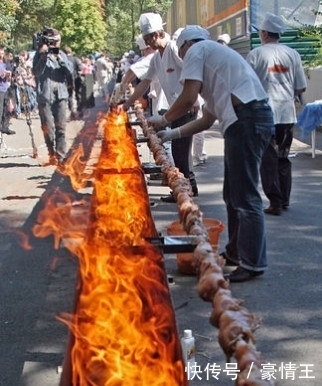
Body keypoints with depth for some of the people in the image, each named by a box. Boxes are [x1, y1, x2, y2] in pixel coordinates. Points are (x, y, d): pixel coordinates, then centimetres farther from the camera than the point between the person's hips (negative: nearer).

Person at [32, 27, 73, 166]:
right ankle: (52, 154, 10)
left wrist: (60, 60, -9)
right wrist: (44, 56, -18)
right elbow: (36, 72, -9)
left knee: (61, 127, -1)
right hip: (45, 95, -2)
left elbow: (70, 72, 4)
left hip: (61, 95, 2)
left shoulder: (61, 54, 12)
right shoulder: (40, 54, 3)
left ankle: (61, 156, 1)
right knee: (48, 127, -2)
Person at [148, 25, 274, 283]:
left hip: (246, 119, -10)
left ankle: (253, 263, 1)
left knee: (245, 196, -5)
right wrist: (172, 134, 29)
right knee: (233, 193, 18)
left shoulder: (196, 50, 4)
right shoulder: (214, 57, 31)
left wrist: (164, 120, 9)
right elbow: (208, 119, 28)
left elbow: (189, 98, -8)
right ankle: (236, 252, 29)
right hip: (255, 118, 10)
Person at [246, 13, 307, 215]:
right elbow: (301, 88, 4)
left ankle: (275, 202, 0)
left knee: (268, 159, 3)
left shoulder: (256, 54, -5)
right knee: (284, 157, 16)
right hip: (287, 114, 3)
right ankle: (285, 200, 21)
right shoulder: (292, 54, 3)